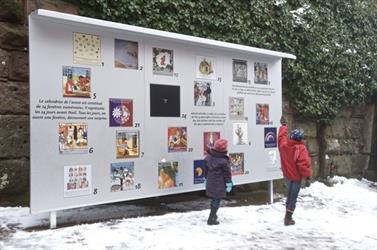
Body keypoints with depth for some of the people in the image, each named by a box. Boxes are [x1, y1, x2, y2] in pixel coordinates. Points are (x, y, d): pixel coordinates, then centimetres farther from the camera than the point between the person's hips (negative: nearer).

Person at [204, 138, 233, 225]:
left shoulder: (208, 157, 2)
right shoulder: (223, 161, -19)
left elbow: (206, 170, 12)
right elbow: (227, 173, -13)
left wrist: (206, 179, 23)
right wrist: (229, 184, -5)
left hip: (210, 183, 7)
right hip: (219, 185, -7)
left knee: (214, 199, 23)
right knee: (217, 200, 1)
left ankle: (213, 215, 39)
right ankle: (211, 219, 1)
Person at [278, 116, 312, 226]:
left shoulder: (284, 144, -6)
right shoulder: (301, 148, -23)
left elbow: (282, 135, 16)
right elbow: (304, 163, -28)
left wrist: (283, 125, 32)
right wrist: (307, 174, -13)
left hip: (288, 174, 7)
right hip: (296, 176, -7)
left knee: (290, 194, 27)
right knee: (293, 197, 0)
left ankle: (287, 215, 37)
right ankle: (288, 218, 5)